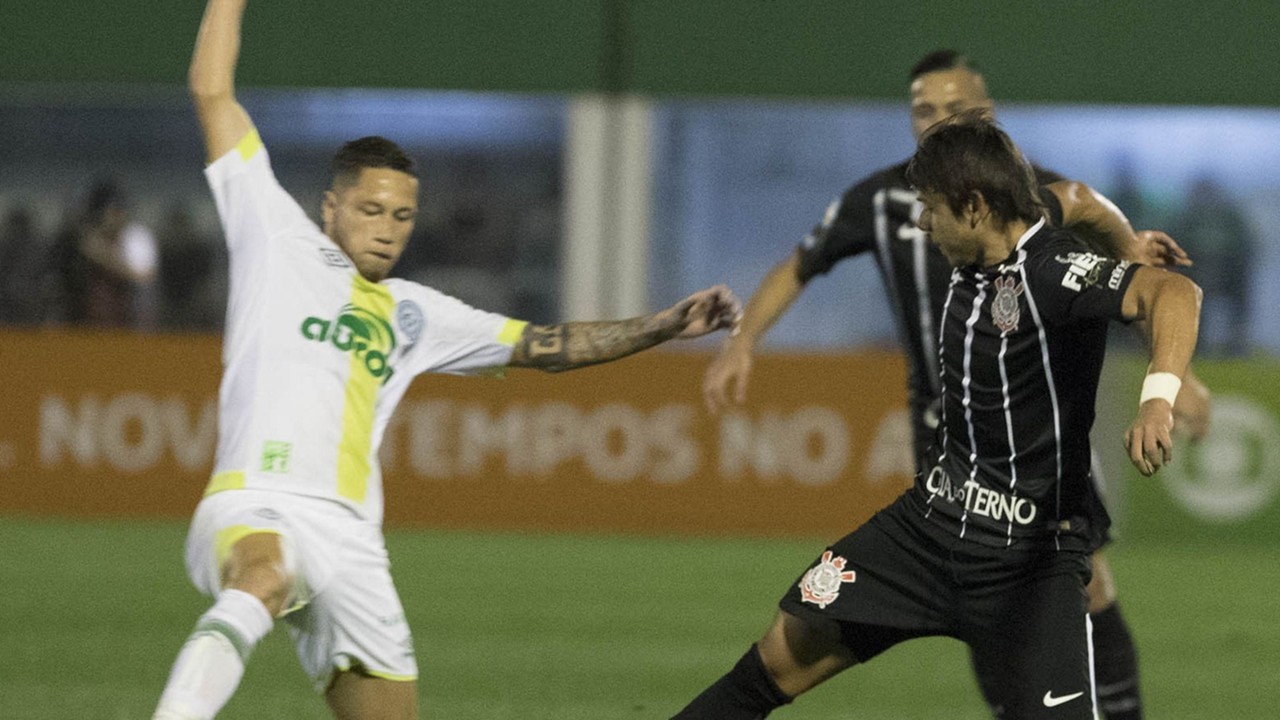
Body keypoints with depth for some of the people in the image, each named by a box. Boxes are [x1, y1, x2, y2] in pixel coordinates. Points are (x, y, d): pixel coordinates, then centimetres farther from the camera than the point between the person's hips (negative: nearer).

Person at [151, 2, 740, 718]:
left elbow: (543, 345, 28)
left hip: (350, 543, 6)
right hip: (255, 510, -6)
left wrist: (665, 326, 20)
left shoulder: (411, 313, 26)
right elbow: (213, 93, 12)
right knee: (263, 583, -41)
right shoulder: (279, 241, 13)